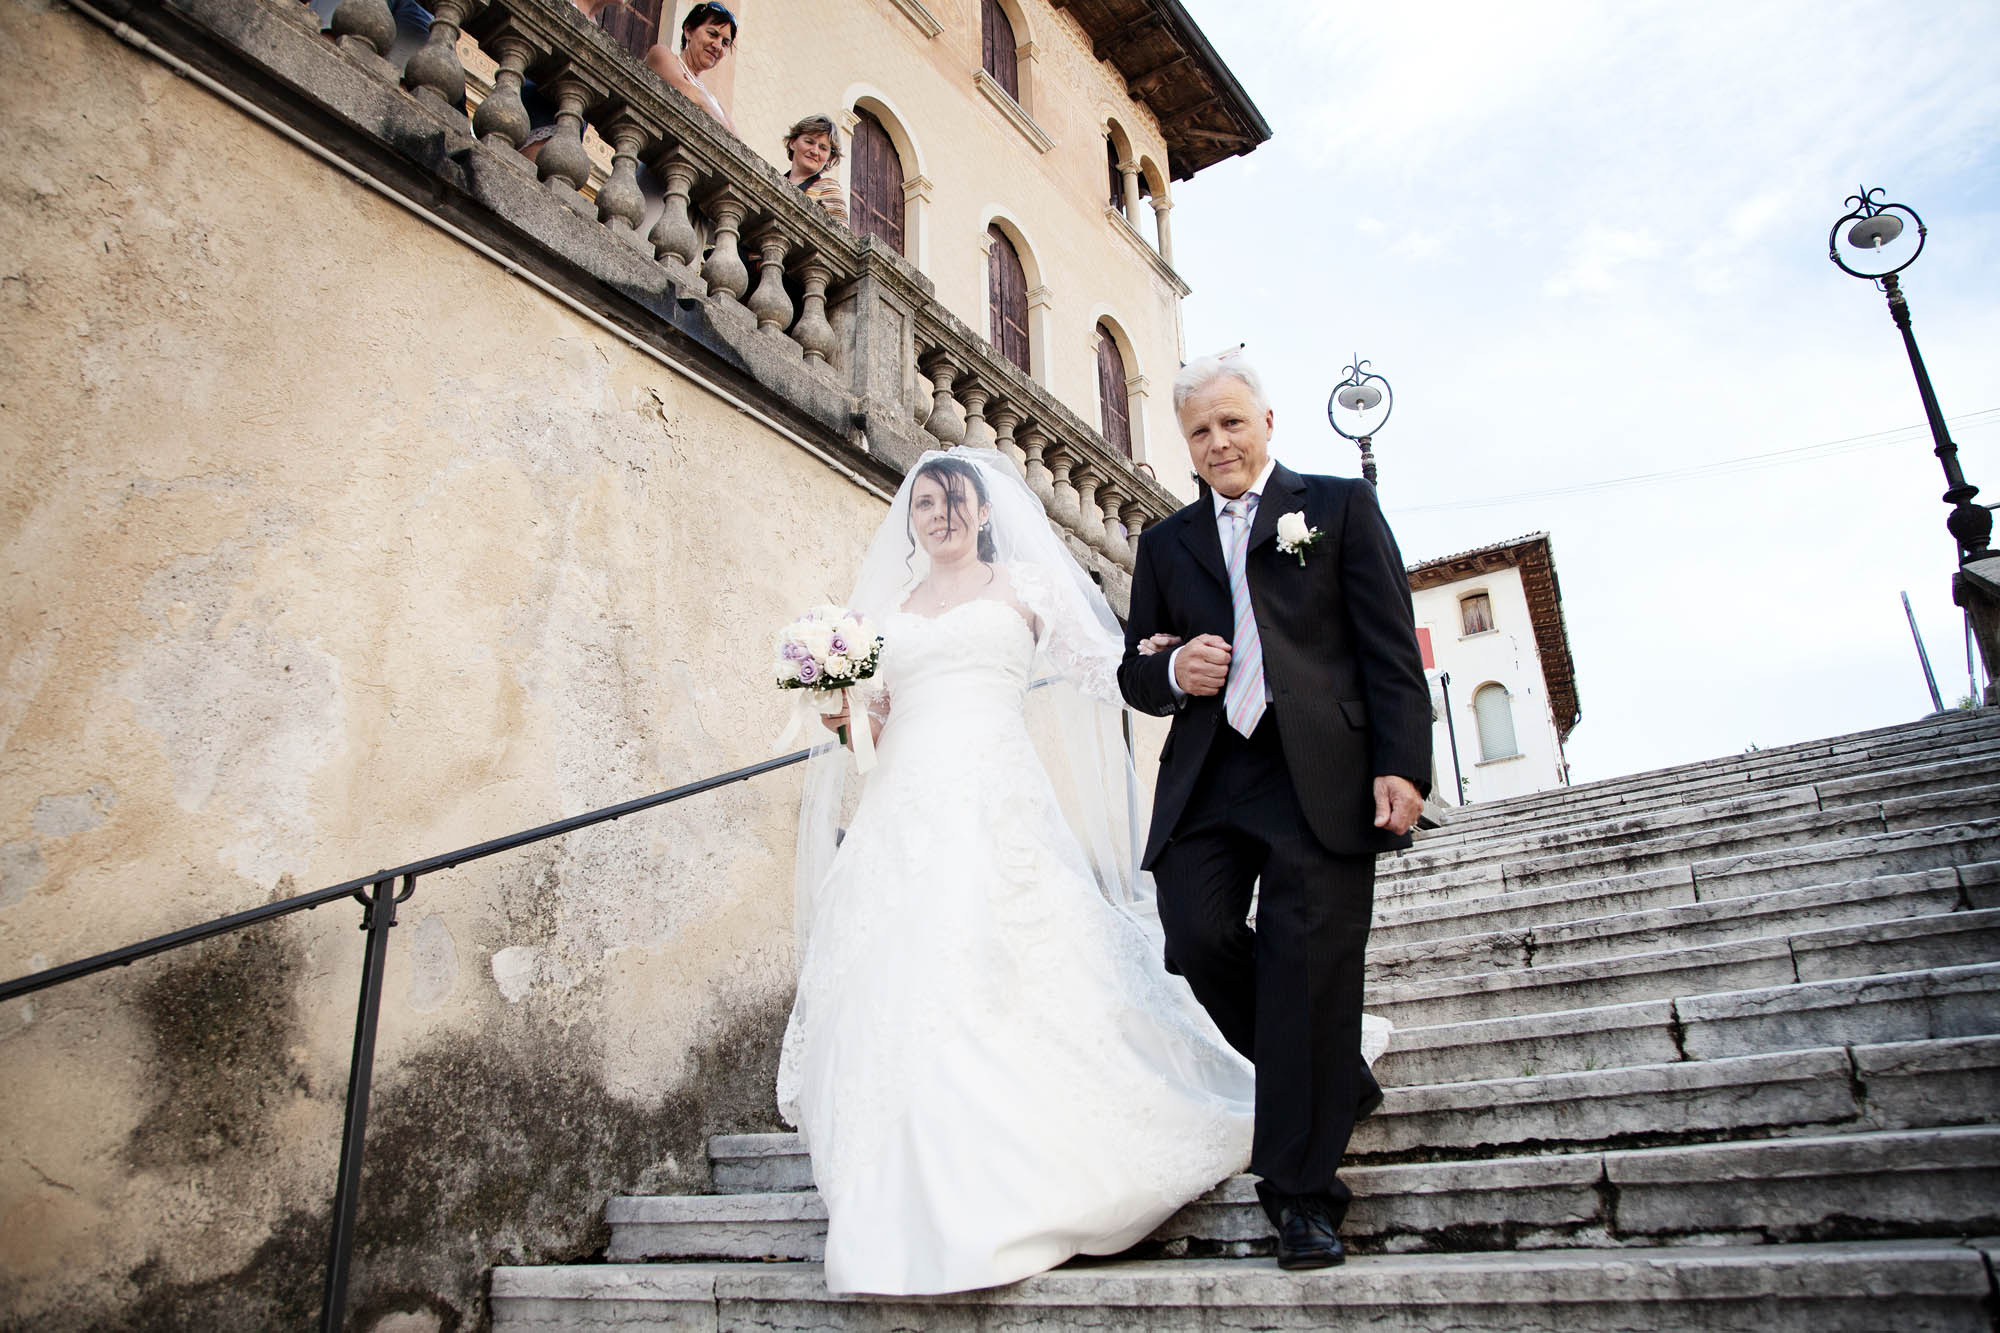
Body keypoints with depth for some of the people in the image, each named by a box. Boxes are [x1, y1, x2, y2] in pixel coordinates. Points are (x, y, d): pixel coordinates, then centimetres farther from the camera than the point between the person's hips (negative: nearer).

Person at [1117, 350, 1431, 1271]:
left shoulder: (1340, 505, 11)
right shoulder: (1165, 541, 21)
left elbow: (1391, 651, 3)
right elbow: (1135, 671, 21)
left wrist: (1402, 766, -9)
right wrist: (1171, 671, -3)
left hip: (1322, 776, -3)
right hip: (1207, 783, 4)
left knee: (1308, 969, -6)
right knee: (1200, 939, -11)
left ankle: (1302, 1192, 7)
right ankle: (1337, 1086, 17)